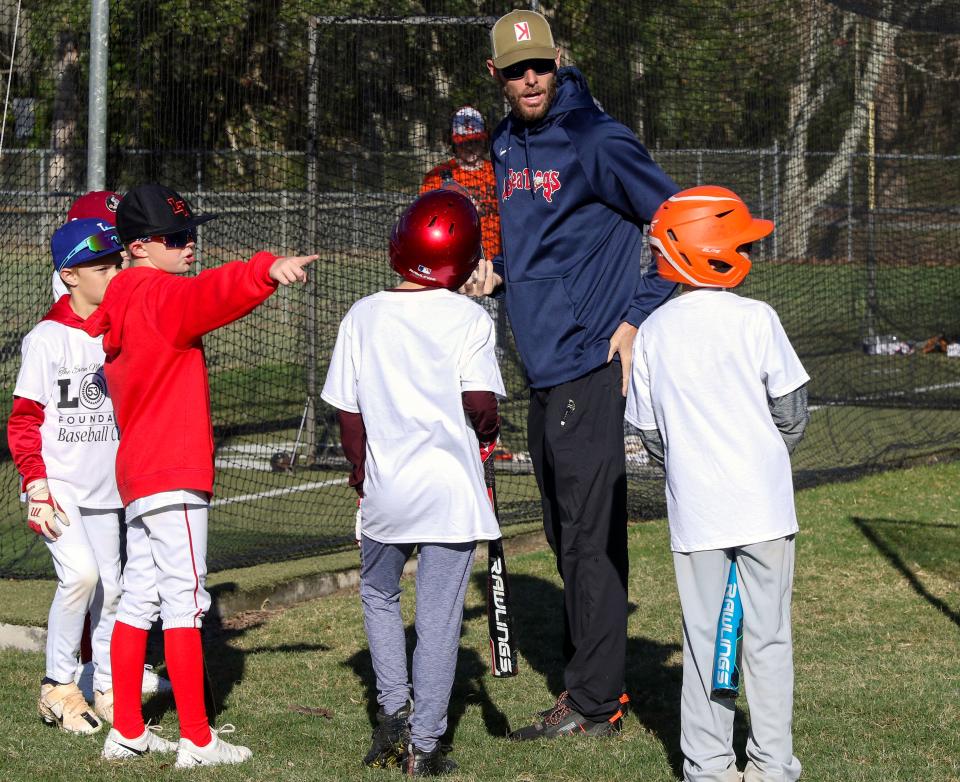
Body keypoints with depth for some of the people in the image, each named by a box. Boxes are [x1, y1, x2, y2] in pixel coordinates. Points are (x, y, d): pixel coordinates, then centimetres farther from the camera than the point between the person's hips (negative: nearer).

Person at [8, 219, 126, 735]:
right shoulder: (48, 339, -9)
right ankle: (57, 687, -6)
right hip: (58, 487, -6)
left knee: (110, 587, 7)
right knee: (80, 573, -21)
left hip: (105, 489, 6)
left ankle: (109, 691, 20)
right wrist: (35, 484, -16)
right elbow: (23, 421, -8)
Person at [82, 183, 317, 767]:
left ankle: (127, 731, 19)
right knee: (184, 600, -8)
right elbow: (209, 295, -36)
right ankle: (197, 741, -8)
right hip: (175, 474, -10)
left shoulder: (116, 307, 13)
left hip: (136, 473, 10)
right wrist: (267, 272, -50)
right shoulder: (159, 293, -15)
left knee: (140, 599, 14)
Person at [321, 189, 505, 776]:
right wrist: (491, 429, 7)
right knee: (440, 615, 4)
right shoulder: (468, 318, -7)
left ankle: (394, 709, 14)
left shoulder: (363, 317, 0)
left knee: (379, 593, 24)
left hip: (385, 488, 2)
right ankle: (425, 744, 7)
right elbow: (481, 403, -15)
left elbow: (348, 408, 4)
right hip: (451, 487, -2)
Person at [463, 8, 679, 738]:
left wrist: (640, 319, -16)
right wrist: (498, 272, 7)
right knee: (566, 535, 16)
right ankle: (596, 678, 26)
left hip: (592, 365, -9)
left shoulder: (595, 141, -13)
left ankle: (595, 703, -1)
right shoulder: (507, 147, 13)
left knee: (591, 535, -6)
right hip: (543, 372, 9)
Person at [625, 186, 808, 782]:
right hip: (763, 507, -3)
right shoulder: (755, 319, -8)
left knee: (704, 638, 10)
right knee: (768, 636, 5)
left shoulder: (652, 334, 2)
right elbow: (792, 412, -3)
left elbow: (651, 433, 5)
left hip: (694, 510, 3)